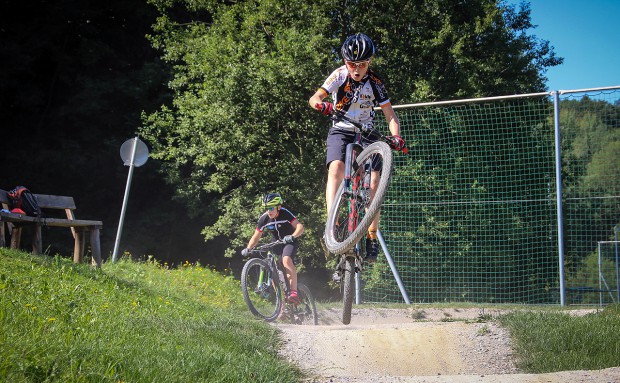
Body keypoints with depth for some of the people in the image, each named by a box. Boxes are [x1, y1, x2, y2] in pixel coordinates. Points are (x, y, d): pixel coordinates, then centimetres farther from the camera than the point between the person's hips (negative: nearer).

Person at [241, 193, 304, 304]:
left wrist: (292, 236, -48)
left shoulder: (285, 213, -22)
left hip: (290, 242, -5)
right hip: (276, 244, 5)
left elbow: (300, 227, -29)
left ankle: (294, 292, -33)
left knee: (286, 260, -34)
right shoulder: (264, 218, -11)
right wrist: (248, 249, -20)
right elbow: (256, 236, -4)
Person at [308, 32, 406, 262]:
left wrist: (396, 136, -29)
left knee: (374, 182, -16)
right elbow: (314, 98, -23)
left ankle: (372, 236, -9)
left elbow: (390, 115, -10)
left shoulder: (375, 82, -10)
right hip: (341, 131, -1)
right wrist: (321, 104, -47)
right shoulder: (340, 75, -11)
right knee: (336, 168, -29)